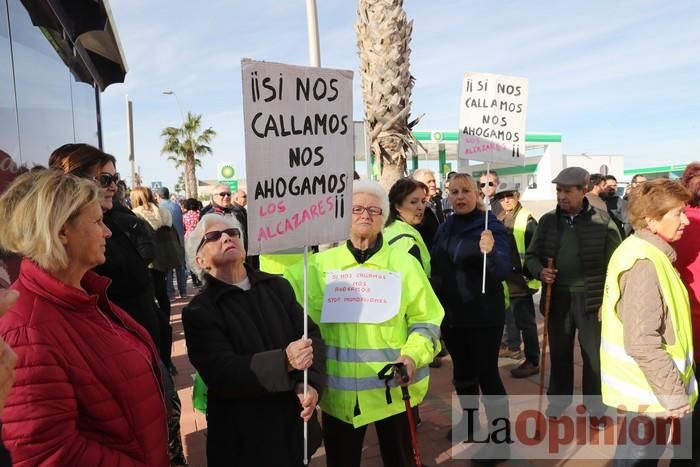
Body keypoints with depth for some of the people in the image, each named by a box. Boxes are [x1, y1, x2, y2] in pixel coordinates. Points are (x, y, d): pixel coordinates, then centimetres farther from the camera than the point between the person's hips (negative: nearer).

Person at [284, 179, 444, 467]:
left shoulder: (404, 263, 0)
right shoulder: (321, 263, 2)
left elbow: (426, 319, 1)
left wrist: (413, 356, -15)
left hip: (393, 388, -1)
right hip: (338, 389, 1)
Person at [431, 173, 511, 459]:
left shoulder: (490, 226, -12)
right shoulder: (445, 228, 4)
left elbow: (503, 271, -22)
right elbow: (437, 267, 13)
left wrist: (490, 252, -42)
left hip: (484, 314, -6)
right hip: (451, 312, 6)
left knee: (486, 374, -2)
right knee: (462, 372, 19)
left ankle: (501, 441, 12)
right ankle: (468, 422, 39)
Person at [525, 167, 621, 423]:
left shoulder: (602, 221, -7)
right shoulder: (547, 220, 2)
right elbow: (531, 255, 10)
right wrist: (540, 271, -11)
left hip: (591, 298, -2)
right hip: (558, 298, 3)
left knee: (594, 355, 10)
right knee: (559, 353, 15)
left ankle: (595, 406, 27)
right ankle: (558, 399, 33)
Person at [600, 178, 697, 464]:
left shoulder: (638, 250, 7)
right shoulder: (645, 264, -24)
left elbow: (612, 313, 15)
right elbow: (642, 343, -29)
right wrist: (675, 394, -21)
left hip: (645, 386, 9)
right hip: (649, 391, -9)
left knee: (638, 453, 24)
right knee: (640, 457, 7)